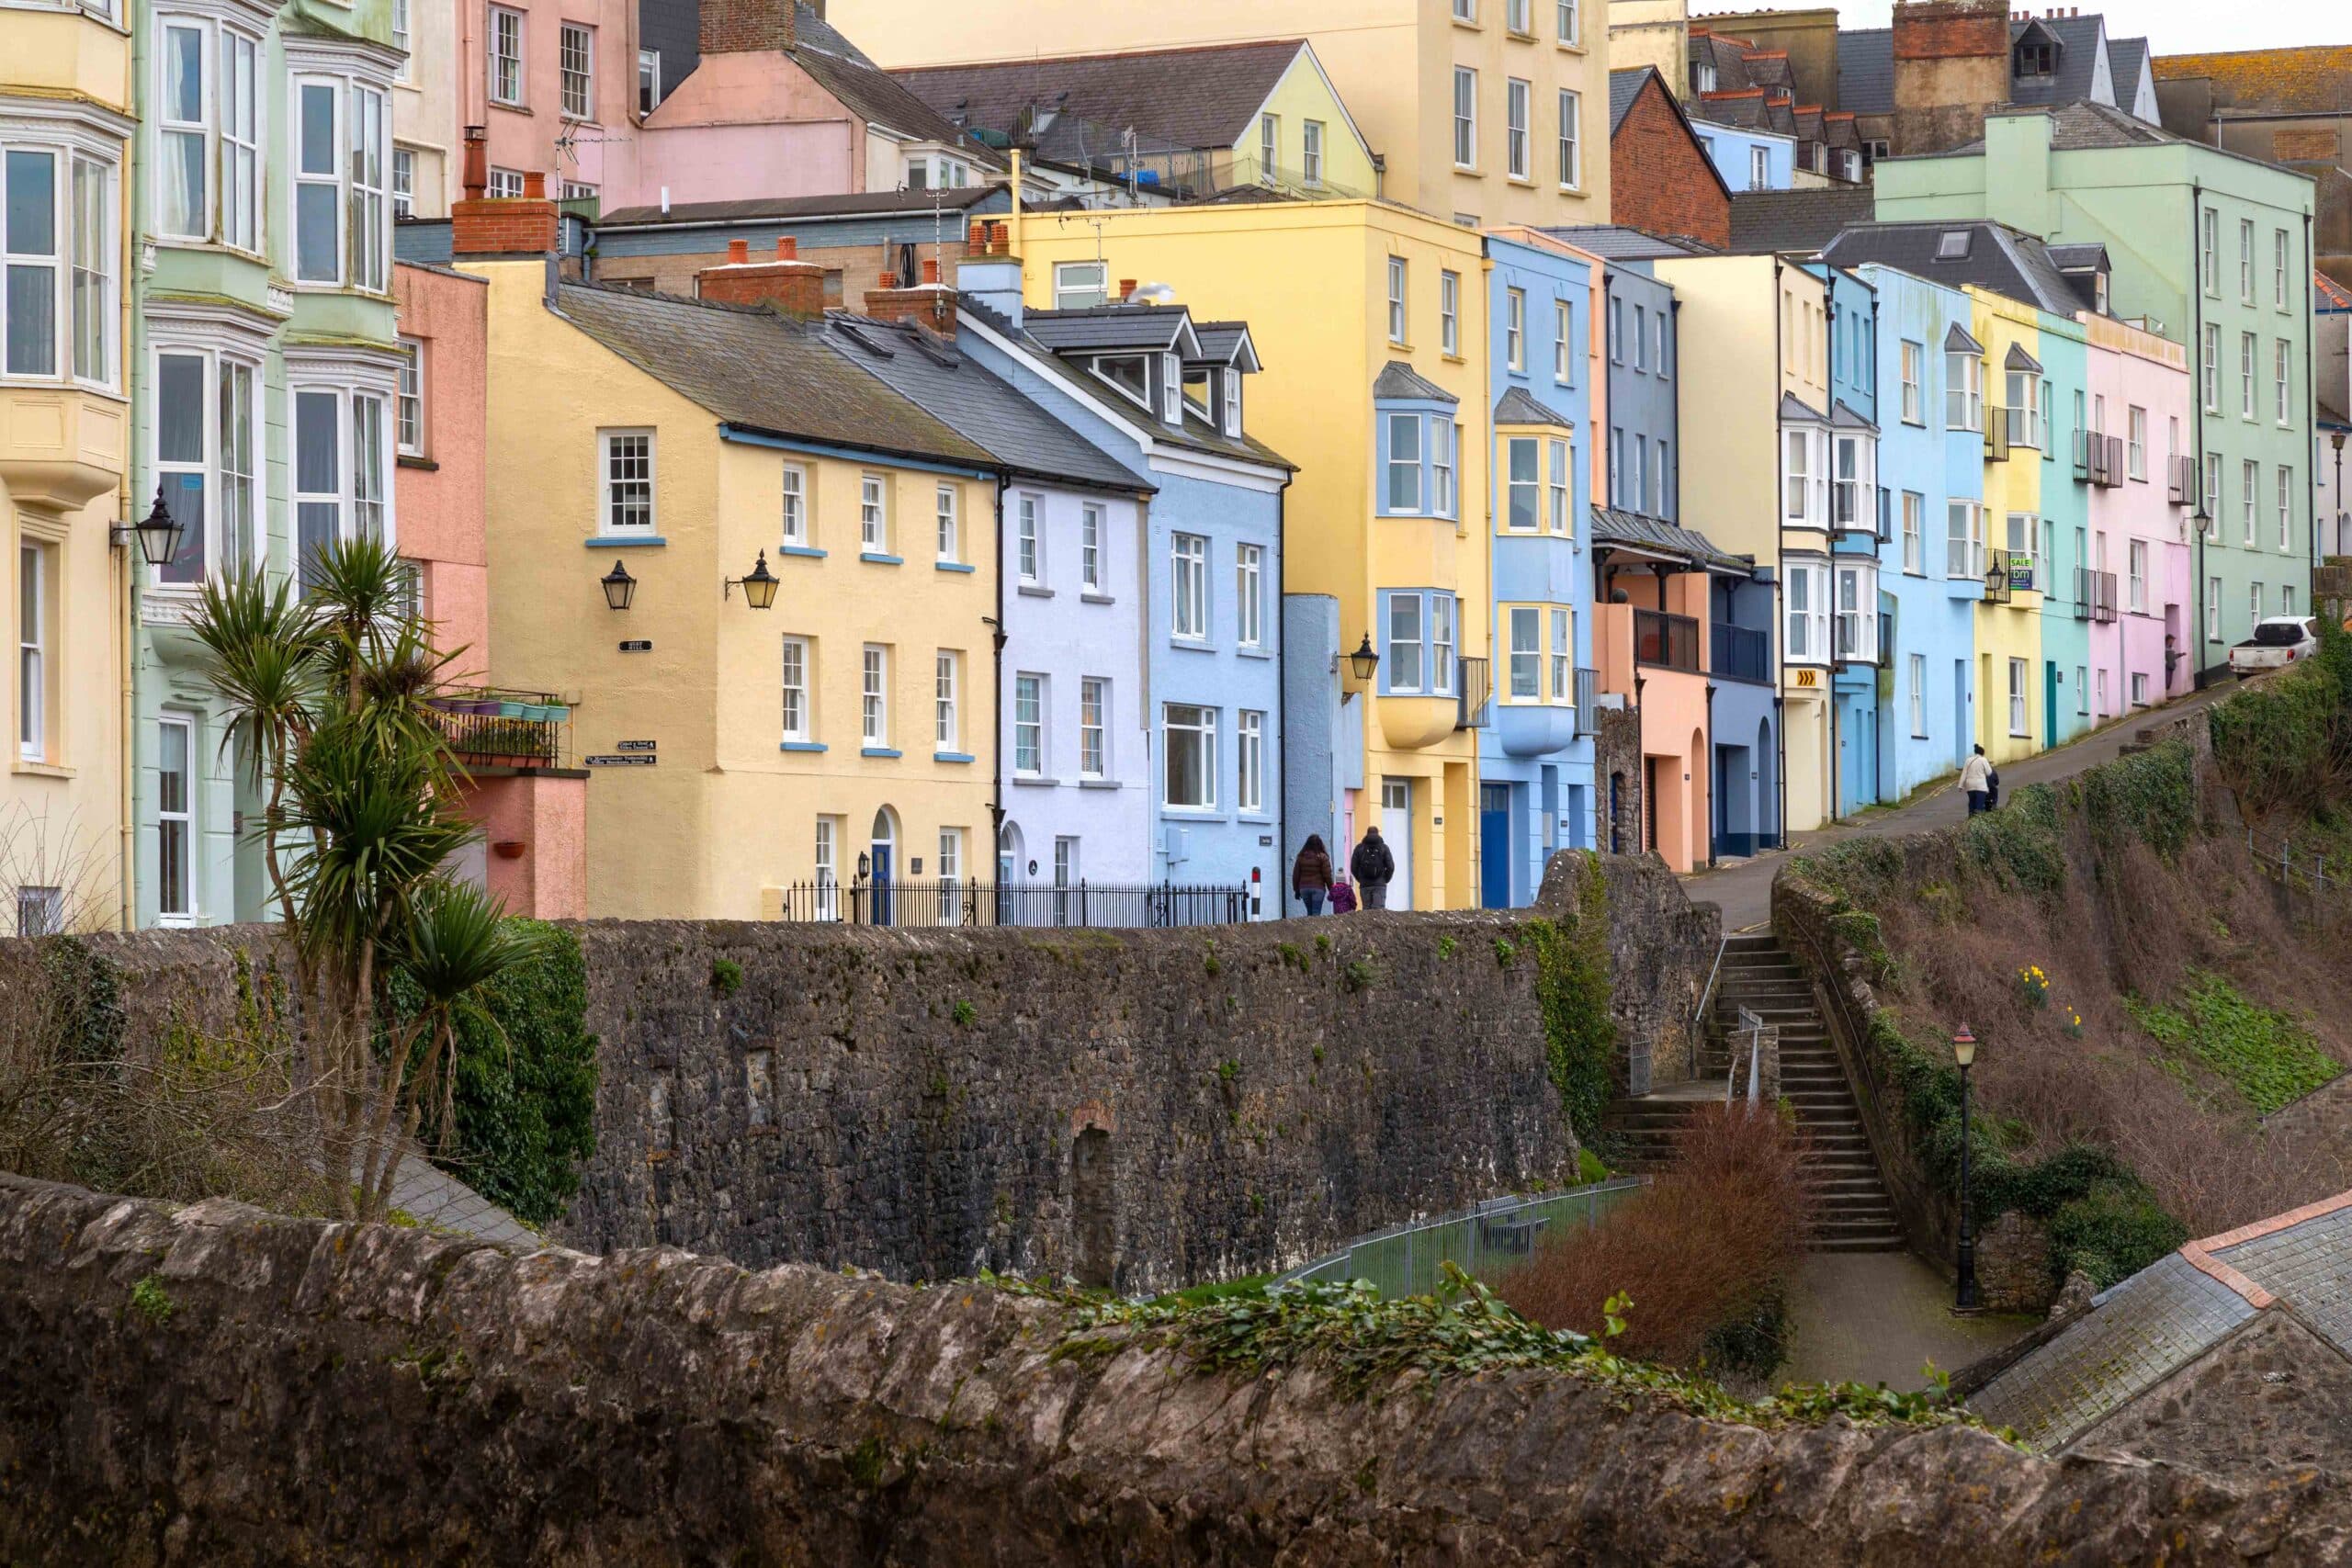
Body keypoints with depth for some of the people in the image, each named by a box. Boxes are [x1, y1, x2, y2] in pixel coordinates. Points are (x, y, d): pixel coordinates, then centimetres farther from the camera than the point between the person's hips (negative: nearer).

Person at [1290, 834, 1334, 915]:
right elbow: (1327, 875, -7)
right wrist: (1331, 890, 2)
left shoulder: (1301, 857, 4)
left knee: (1310, 912, 15)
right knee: (1316, 912, -5)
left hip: (1304, 888, 4)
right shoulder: (1322, 857, -7)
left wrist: (1296, 890, 16)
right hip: (1318, 888, -4)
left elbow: (1296, 875, 8)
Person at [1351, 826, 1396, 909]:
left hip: (1365, 885, 1)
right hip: (1380, 885, -1)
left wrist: (1360, 879, 13)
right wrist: (1385, 879, 10)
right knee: (1379, 910, -6)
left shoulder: (1359, 848, 4)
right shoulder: (1384, 847, 1)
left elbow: (1353, 867, 2)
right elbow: (1390, 867, -3)